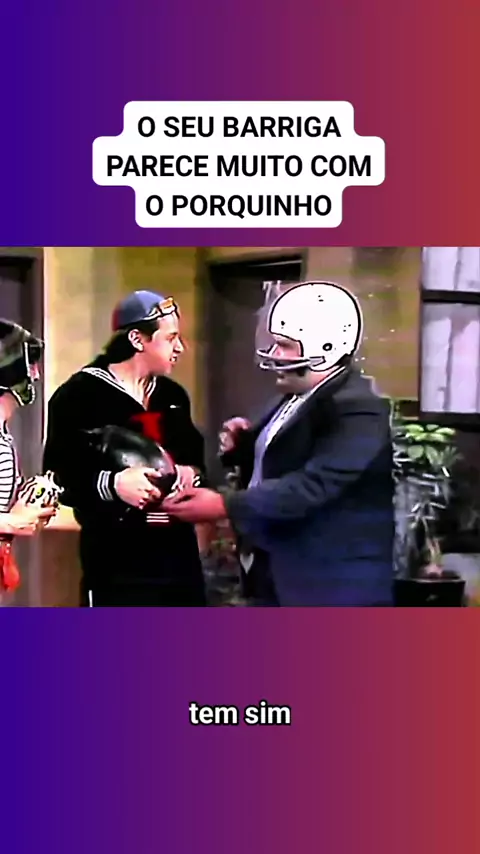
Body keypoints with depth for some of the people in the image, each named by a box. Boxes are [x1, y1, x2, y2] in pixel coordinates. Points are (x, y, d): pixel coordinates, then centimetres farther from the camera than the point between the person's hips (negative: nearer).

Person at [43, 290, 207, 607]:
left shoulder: (172, 395, 15)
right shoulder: (80, 395, -9)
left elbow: (195, 455, 24)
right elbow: (59, 478, -13)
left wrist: (191, 472, 0)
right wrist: (112, 484, -29)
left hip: (178, 552, 8)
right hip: (117, 562, -7)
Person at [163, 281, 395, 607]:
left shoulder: (358, 410, -20)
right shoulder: (295, 397, 10)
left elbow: (311, 485, -29)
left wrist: (224, 505, -31)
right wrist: (243, 445, -2)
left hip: (333, 586, -10)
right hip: (276, 575, 10)